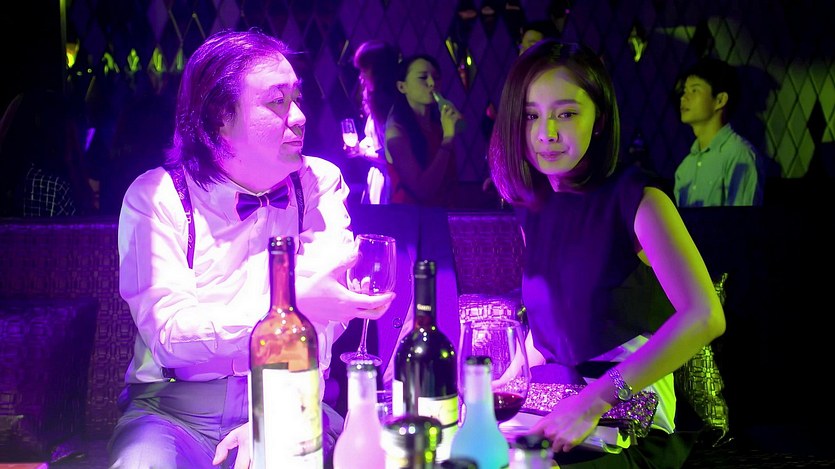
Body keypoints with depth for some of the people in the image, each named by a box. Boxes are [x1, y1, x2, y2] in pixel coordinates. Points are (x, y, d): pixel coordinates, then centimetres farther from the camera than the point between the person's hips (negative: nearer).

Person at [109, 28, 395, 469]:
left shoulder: (320, 183, 3)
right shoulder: (154, 196, -3)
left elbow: (325, 316, -8)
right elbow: (168, 333, -14)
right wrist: (290, 304, -28)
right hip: (174, 408, -2)